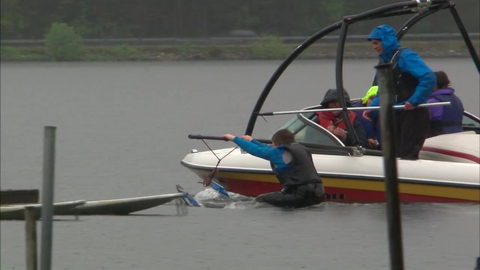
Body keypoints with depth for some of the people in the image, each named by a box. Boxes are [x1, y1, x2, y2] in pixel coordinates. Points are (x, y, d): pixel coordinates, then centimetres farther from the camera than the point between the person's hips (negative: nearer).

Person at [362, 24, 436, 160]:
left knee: (408, 155, -8)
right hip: (396, 116, 9)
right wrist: (372, 110, 4)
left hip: (412, 114, -9)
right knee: (396, 154, 11)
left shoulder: (405, 56, -15)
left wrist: (414, 101, -27)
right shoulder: (384, 60, 14)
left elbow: (429, 78, -27)